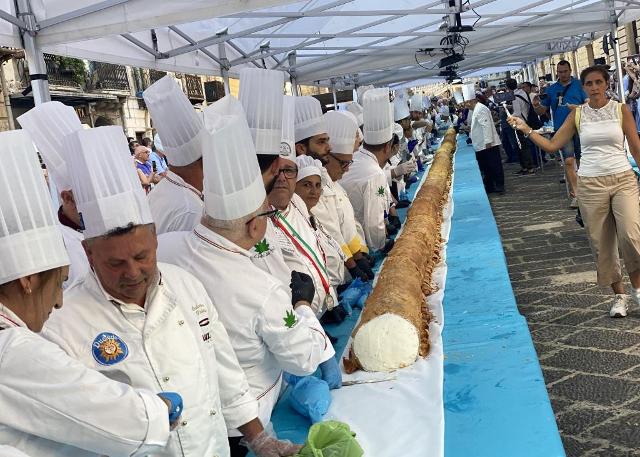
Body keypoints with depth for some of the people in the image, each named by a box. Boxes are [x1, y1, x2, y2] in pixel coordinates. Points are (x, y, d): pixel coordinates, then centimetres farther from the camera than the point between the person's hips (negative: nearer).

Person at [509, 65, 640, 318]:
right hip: (591, 185, 2)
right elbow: (551, 145, 5)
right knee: (602, 243, 4)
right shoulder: (577, 114, 5)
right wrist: (526, 129, -4)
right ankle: (619, 295, 19)